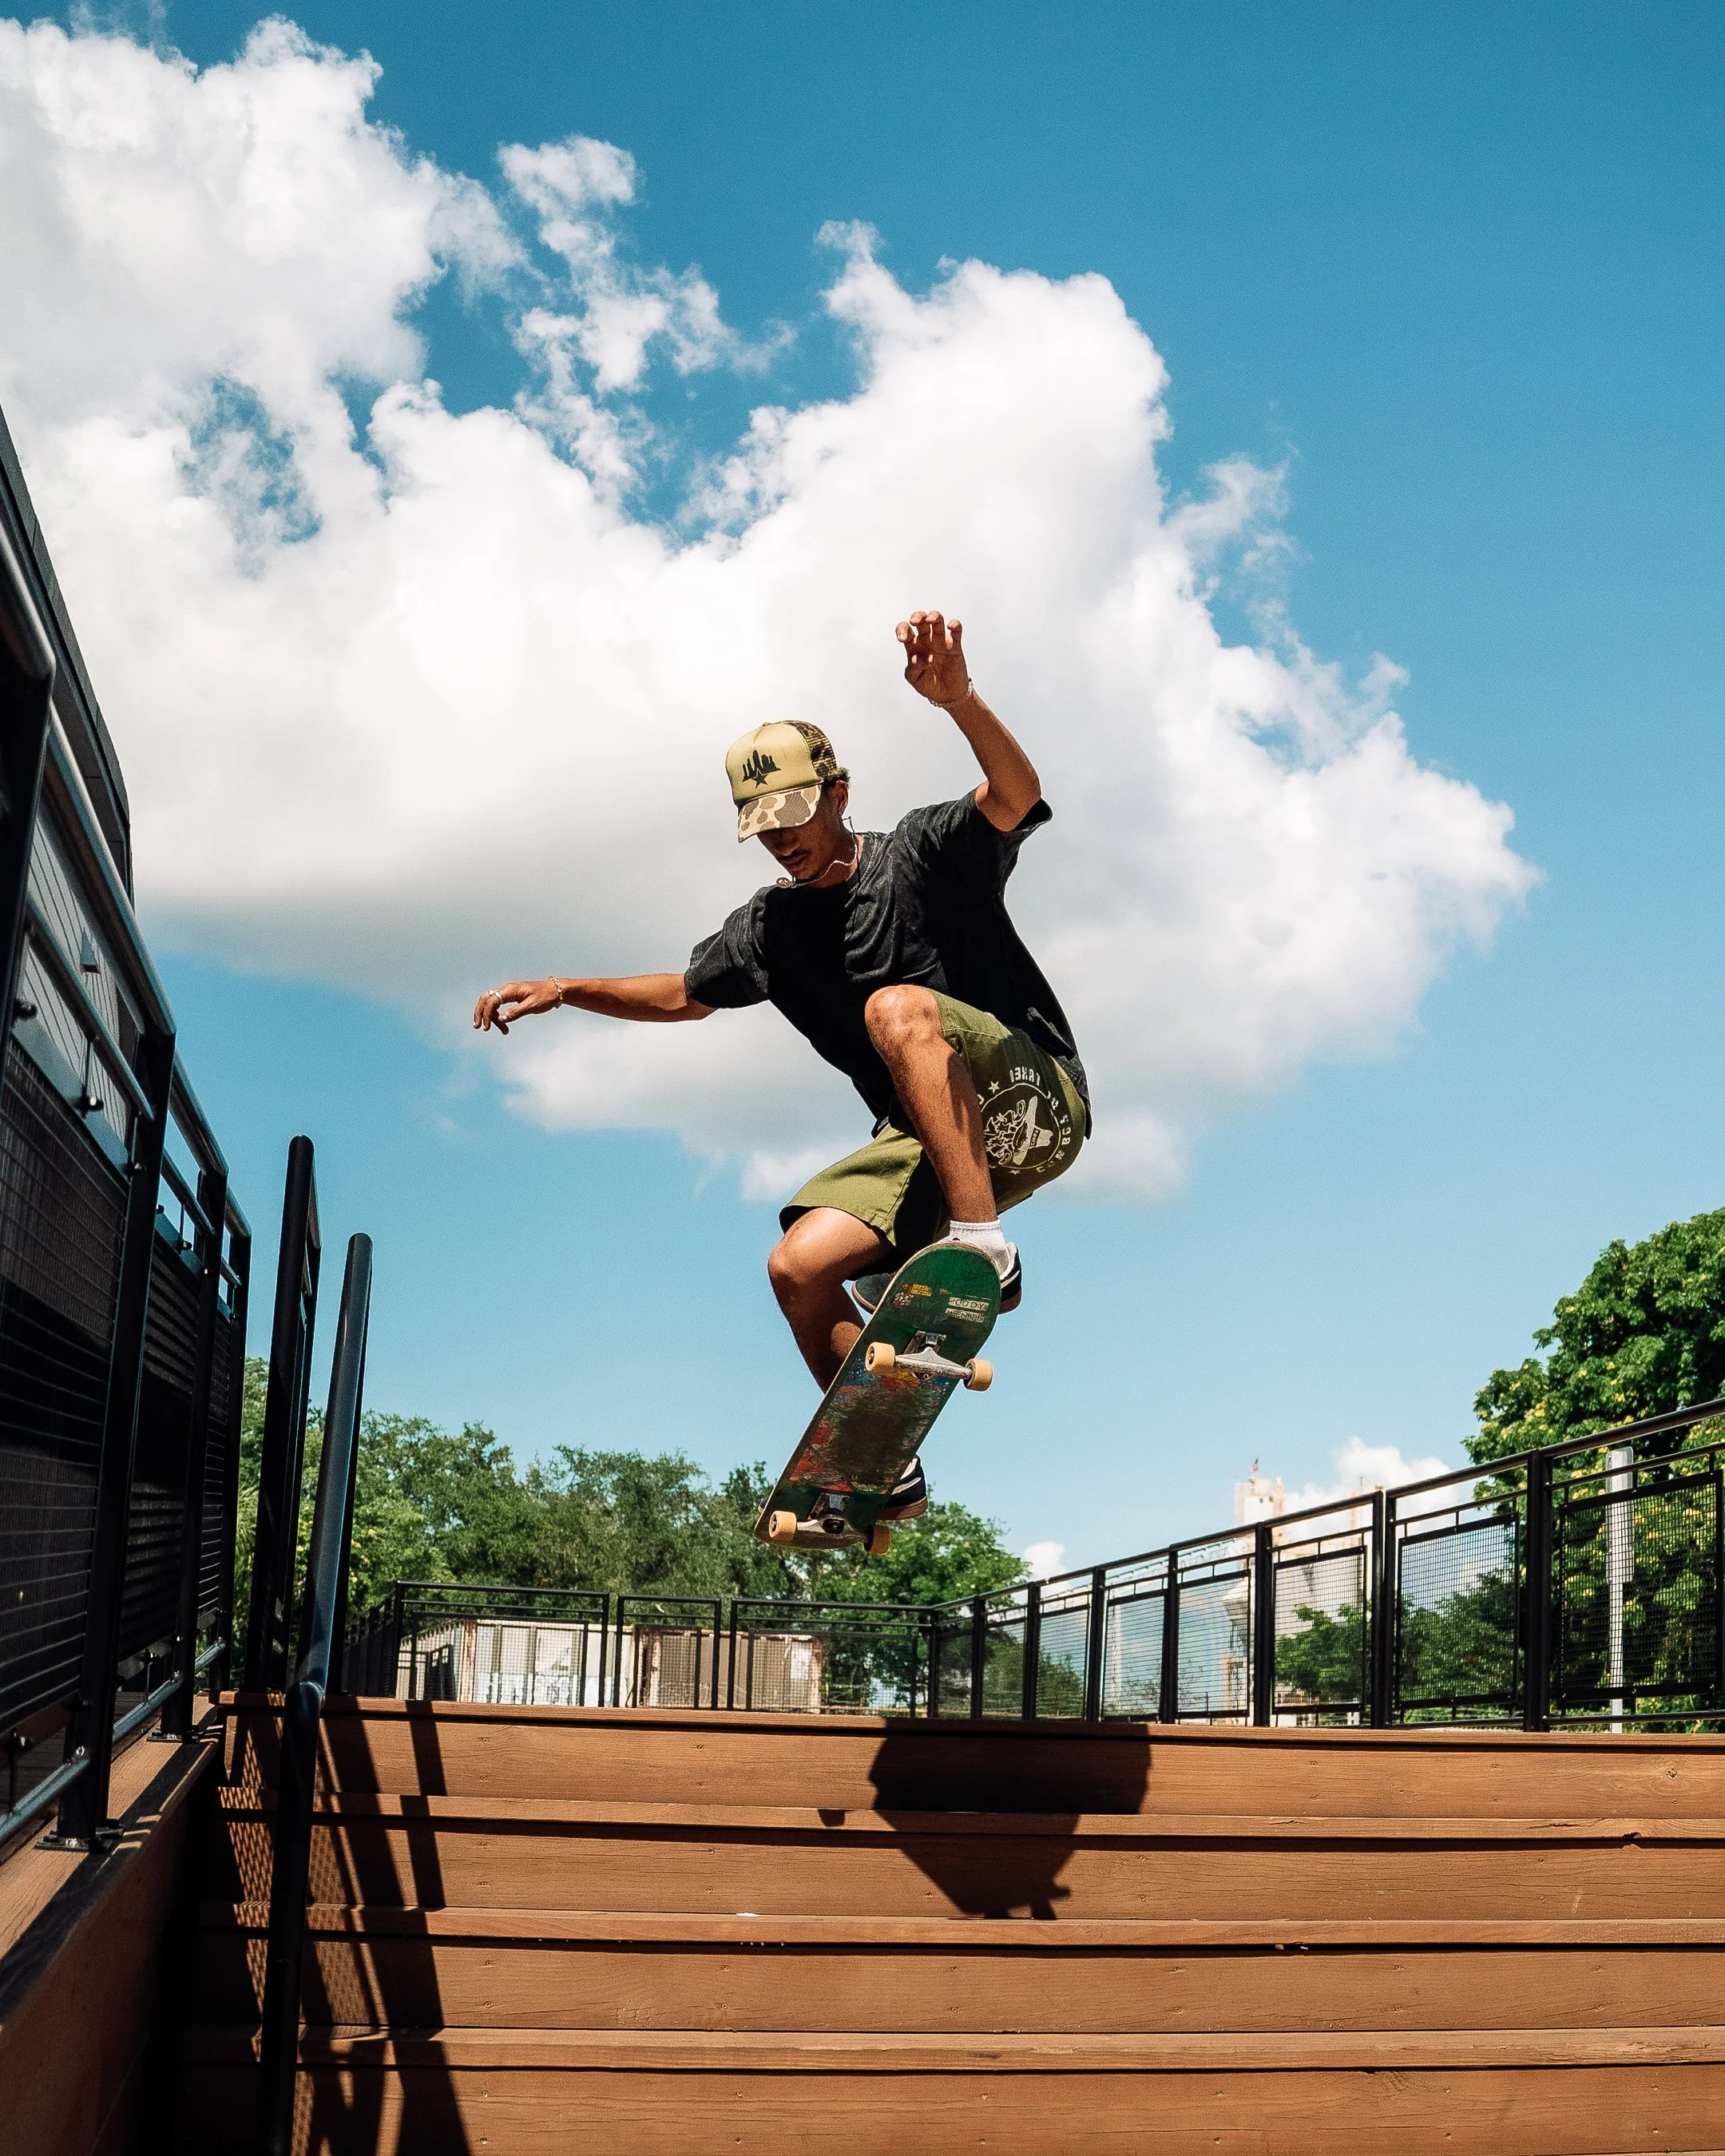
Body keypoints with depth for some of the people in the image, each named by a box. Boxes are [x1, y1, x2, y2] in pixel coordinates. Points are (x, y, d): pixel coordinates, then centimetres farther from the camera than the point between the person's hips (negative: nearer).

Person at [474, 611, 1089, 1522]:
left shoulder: (924, 852, -6)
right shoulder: (772, 925, 11)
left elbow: (1017, 795, -25)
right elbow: (683, 993, 25)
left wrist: (959, 700, -45)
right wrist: (563, 990, 13)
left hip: (1035, 1106, -6)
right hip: (923, 1143, 6)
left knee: (897, 1007, -32)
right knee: (799, 1266, -13)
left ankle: (985, 1247, -32)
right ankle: (888, 1472, 4)